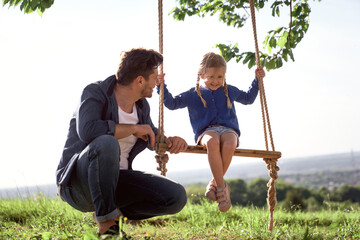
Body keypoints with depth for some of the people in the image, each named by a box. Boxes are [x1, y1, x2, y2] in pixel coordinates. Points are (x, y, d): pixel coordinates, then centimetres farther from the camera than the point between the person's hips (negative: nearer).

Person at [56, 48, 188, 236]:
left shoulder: (141, 106, 6)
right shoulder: (95, 93, -14)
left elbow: (151, 139, 25)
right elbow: (87, 130, -36)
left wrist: (171, 141, 1)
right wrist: (133, 128, -24)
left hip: (116, 179, 6)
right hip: (78, 181, -6)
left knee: (177, 197, -13)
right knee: (106, 144, -39)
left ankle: (116, 211, 6)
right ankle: (106, 221, -24)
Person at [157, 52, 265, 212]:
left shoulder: (229, 91, 22)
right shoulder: (193, 95, 15)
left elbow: (248, 98, 38)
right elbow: (172, 103, 16)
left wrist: (257, 79, 31)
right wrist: (162, 87, 5)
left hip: (228, 129, 2)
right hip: (206, 131, -1)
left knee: (229, 145, -38)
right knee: (212, 142, -41)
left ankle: (214, 183, -21)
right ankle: (221, 187, -34)